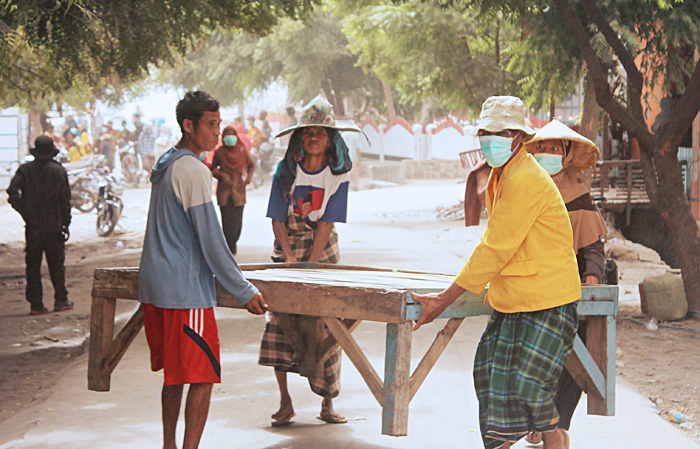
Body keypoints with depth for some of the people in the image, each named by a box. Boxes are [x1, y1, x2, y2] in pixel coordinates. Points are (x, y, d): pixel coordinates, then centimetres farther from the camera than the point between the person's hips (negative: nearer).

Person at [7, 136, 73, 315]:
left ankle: (36, 304, 2)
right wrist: (66, 224, 7)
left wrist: (25, 213, -4)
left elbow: (12, 191, -12)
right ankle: (61, 300, 12)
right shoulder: (59, 171, -1)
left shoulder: (25, 169, -1)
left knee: (33, 265, 5)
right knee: (56, 264, 10)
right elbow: (65, 200, 0)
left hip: (33, 226, 0)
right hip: (54, 225, 0)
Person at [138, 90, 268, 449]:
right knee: (202, 378, -6)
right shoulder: (193, 171, -14)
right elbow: (211, 241, -16)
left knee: (174, 375, 17)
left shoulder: (164, 165, 15)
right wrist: (244, 292, -11)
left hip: (155, 286, 9)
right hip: (186, 289, -9)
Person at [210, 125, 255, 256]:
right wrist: (221, 174, -11)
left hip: (238, 189, 1)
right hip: (224, 190, -1)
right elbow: (213, 169, 8)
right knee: (227, 220, -6)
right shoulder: (219, 152, 0)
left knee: (237, 220, -2)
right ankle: (230, 249, 5)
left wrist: (249, 176, -4)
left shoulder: (242, 150, 4)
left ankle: (233, 243, 21)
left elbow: (251, 165, 14)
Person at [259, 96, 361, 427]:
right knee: (281, 318, -8)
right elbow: (278, 219, -5)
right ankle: (285, 402, -4)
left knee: (324, 322, -4)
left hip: (322, 250, 0)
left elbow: (327, 223, -11)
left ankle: (327, 403, 3)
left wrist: (310, 266, -18)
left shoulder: (338, 175, -7)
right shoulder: (285, 171, -5)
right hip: (288, 245, 0)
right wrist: (291, 260, -16)